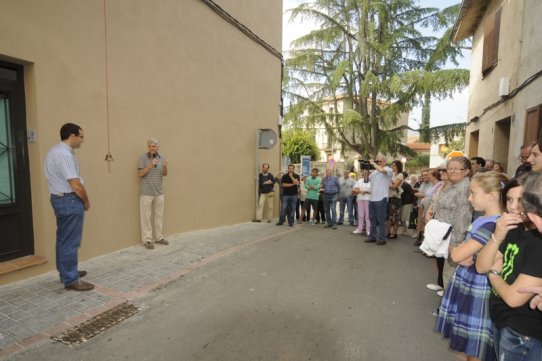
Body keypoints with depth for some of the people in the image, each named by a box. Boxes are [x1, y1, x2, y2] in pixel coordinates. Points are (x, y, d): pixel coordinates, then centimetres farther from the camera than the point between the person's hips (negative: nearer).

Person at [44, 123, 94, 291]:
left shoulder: (55, 151, 13)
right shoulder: (65, 154, -20)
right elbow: (76, 185, -23)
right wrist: (86, 202, -7)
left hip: (59, 198, 11)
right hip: (70, 201, -11)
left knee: (63, 239, 19)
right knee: (70, 242, -3)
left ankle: (66, 272, 33)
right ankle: (71, 279, 7)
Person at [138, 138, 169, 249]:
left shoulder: (161, 157, 7)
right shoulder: (143, 157, -5)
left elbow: (165, 174, 8)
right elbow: (140, 174, -9)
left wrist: (165, 167, -12)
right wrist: (150, 166, -21)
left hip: (159, 192, 4)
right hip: (146, 192, -4)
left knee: (159, 215, 11)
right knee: (146, 216, 1)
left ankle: (159, 237, 21)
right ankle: (147, 239, 8)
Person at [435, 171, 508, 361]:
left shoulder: (492, 225, -24)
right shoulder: (482, 220, 5)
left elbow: (456, 255, -26)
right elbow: (460, 254, 9)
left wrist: (458, 249, -5)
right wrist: (465, 255, -12)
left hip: (476, 290, -9)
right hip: (465, 283, 9)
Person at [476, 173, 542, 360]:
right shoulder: (516, 229, -1)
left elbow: (514, 297, -26)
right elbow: (481, 267, -4)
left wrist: (493, 273, -7)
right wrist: (497, 236, -17)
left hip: (523, 334, -7)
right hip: (501, 321, 7)